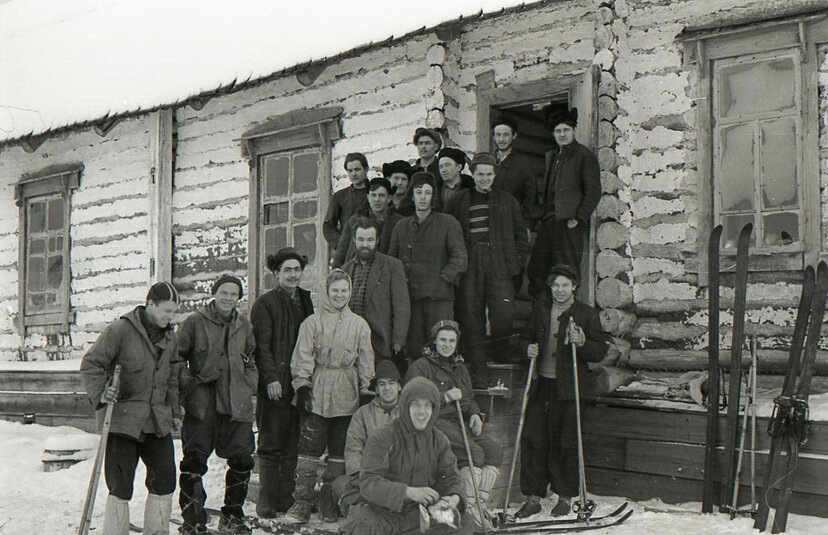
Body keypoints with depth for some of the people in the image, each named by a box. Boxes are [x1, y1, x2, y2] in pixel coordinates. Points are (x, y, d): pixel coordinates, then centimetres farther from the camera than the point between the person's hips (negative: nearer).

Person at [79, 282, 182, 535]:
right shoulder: (120, 330, -8)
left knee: (164, 483, 7)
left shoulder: (170, 337, 13)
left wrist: (174, 411, 22)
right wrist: (100, 394, -20)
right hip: (124, 421, -6)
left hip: (158, 423, 6)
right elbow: (90, 364, -7)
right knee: (120, 486, -4)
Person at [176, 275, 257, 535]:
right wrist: (186, 384, -8)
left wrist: (249, 386, 13)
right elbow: (178, 357, 3)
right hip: (201, 403, -3)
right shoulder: (194, 322, -1)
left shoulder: (244, 326, 12)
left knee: (242, 460, 4)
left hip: (236, 403, 4)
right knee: (194, 460, -4)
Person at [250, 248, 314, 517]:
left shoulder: (308, 301, 15)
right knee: (271, 445, 0)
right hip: (274, 386, -4)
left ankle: (287, 499, 12)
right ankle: (267, 502, 6)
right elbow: (262, 345, -6)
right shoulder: (264, 304, 1)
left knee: (294, 445, 6)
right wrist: (271, 377, -16)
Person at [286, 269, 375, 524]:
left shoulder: (359, 325, 9)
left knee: (339, 450, 7)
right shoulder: (312, 323, 4)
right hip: (316, 396, -2)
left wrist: (366, 389, 8)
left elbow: (365, 362, 12)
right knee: (309, 447, -4)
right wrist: (303, 385, -8)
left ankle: (330, 503, 16)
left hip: (346, 398, 2)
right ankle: (301, 502, 1)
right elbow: (303, 357, 0)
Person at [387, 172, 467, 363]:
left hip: (439, 297, -3)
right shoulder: (401, 227, 17)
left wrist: (441, 280, -7)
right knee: (413, 346, 0)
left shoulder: (448, 223, 6)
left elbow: (459, 258, 0)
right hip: (410, 296, 3)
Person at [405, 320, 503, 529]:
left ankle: (481, 502, -15)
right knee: (474, 452, -28)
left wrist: (474, 414, 7)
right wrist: (446, 397, -13)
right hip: (436, 422, -7)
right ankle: (470, 507, -20)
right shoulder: (420, 367, 2)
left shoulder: (460, 367, 24)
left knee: (494, 450, -19)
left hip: (462, 421, 7)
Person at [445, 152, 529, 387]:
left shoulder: (507, 200, 14)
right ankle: (479, 374, 4)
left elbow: (521, 234, 17)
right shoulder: (460, 201, 12)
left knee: (504, 314, -13)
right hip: (469, 267, 0)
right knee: (472, 318, -2)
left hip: (499, 266, 0)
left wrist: (516, 261, 6)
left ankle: (501, 361, 10)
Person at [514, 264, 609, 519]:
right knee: (532, 439, 2)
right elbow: (525, 337, 23)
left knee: (564, 442, 1)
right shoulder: (540, 309, 11)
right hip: (541, 383, 4)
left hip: (567, 386, -3)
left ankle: (565, 497, 16)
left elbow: (601, 349, 0)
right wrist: (528, 348, 1)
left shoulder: (586, 314, 0)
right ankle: (533, 496, 11)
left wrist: (583, 343, -19)